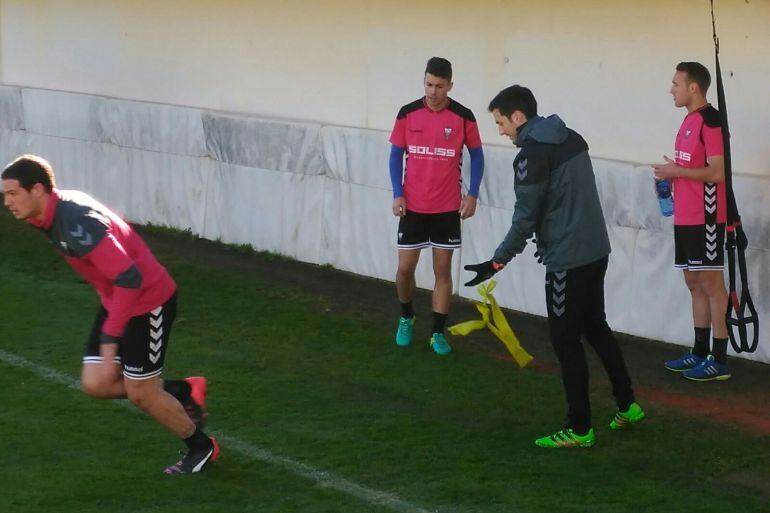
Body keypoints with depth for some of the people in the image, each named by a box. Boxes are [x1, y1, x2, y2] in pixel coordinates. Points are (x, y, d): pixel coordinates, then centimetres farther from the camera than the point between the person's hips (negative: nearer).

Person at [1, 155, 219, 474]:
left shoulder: (76, 223, -31)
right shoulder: (51, 216, -1)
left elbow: (129, 278, -34)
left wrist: (110, 336, -32)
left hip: (149, 302, -9)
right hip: (116, 300, 9)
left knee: (139, 393, 2)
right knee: (95, 384, 4)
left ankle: (201, 447, 26)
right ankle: (184, 392, 22)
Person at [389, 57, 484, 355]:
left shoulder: (463, 117, -6)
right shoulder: (407, 114, -3)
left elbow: (476, 155, 4)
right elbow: (396, 154, 4)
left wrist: (472, 194, -3)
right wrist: (397, 194, -5)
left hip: (447, 208, -1)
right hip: (412, 206, 1)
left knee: (442, 269, 3)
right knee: (405, 267, 3)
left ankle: (438, 333, 11)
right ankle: (406, 318, 29)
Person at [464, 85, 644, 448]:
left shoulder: (531, 155, -16)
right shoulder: (572, 139, 7)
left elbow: (525, 218, -14)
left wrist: (497, 262, -6)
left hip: (568, 261, -8)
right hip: (597, 250, 8)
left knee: (566, 340, 1)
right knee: (596, 327, 22)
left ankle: (580, 430, 6)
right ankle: (627, 406, 28)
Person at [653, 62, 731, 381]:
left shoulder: (710, 121, -14)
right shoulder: (690, 121, 15)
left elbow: (717, 172, -20)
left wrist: (677, 171, -13)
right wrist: (670, 176, 6)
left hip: (705, 218, -9)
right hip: (685, 217, 9)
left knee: (711, 282, -7)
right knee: (694, 283, 13)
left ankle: (720, 360, -4)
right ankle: (700, 353, 20)